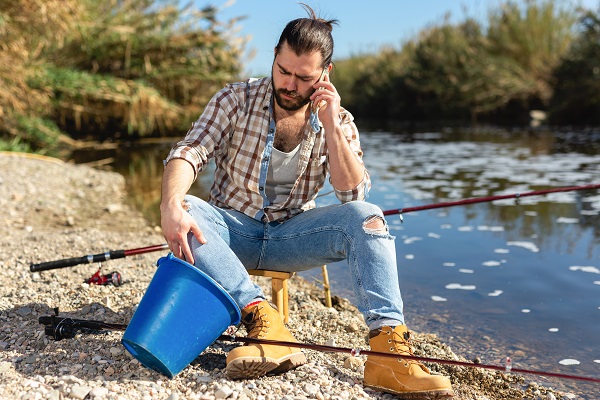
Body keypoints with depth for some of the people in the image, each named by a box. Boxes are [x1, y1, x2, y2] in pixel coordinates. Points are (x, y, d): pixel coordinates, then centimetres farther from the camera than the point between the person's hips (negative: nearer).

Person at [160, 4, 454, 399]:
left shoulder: (338, 120, 1)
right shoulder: (236, 100, -3)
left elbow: (354, 193, -11)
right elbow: (189, 152, -15)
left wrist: (330, 124, -20)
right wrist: (171, 207, -35)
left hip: (292, 234, 1)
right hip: (234, 229, 0)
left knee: (366, 217, -27)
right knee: (187, 209, -33)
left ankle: (389, 351, -35)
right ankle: (265, 319, -40)